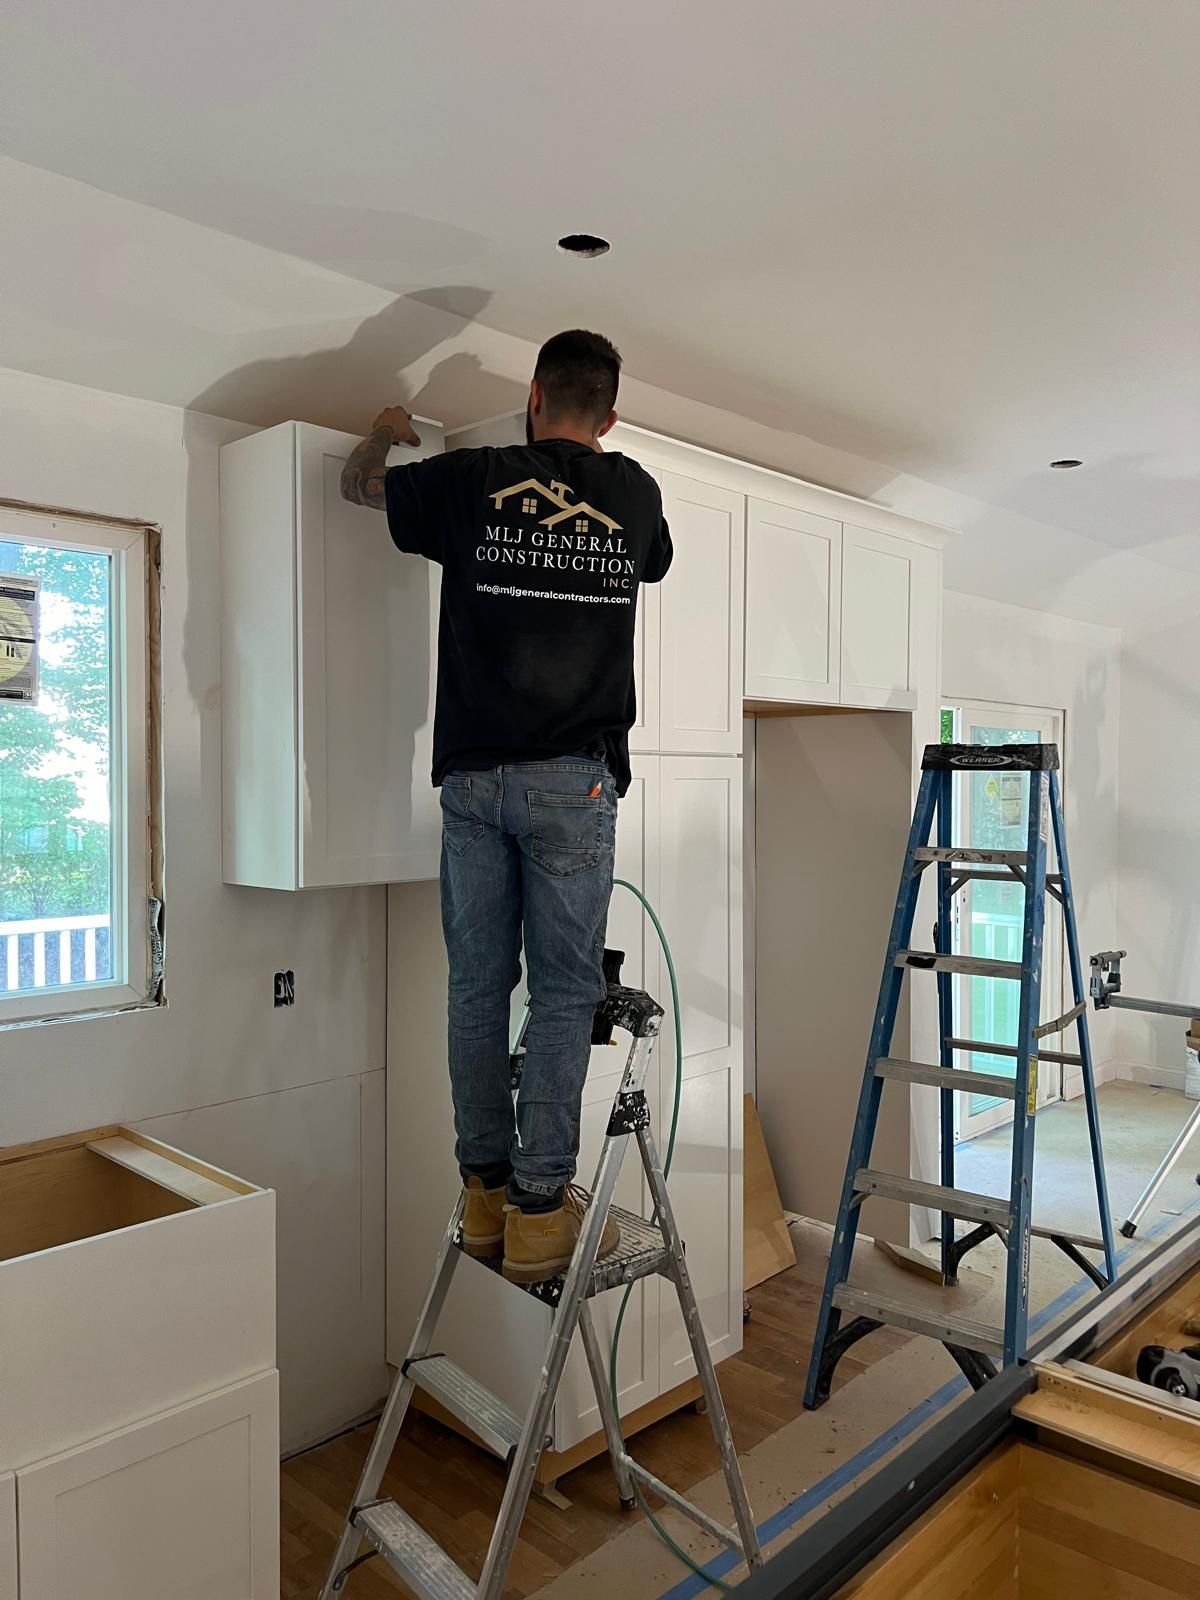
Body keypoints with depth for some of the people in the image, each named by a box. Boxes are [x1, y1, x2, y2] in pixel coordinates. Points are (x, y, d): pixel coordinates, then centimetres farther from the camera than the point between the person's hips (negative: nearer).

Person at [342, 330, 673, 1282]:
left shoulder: (467, 479, 6)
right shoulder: (634, 493, 8)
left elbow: (360, 485, 25)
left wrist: (386, 433, 47)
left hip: (474, 775, 2)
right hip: (573, 779, -1)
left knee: (478, 987, 9)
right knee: (564, 991, 3)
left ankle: (485, 1194, 18)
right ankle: (539, 1210, 5)